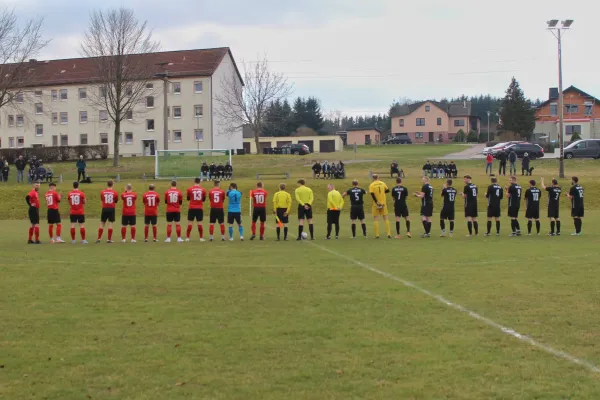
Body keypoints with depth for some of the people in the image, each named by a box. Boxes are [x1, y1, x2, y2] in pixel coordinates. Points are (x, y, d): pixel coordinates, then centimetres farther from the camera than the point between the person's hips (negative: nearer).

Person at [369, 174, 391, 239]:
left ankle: (377, 235, -1)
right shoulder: (382, 183, 3)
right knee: (385, 218, 9)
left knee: (376, 219, 4)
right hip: (383, 203, 3)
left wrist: (376, 202, -16)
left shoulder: (372, 185, -7)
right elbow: (387, 190, 9)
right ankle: (389, 234, 5)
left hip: (376, 204, -3)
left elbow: (372, 194, -16)